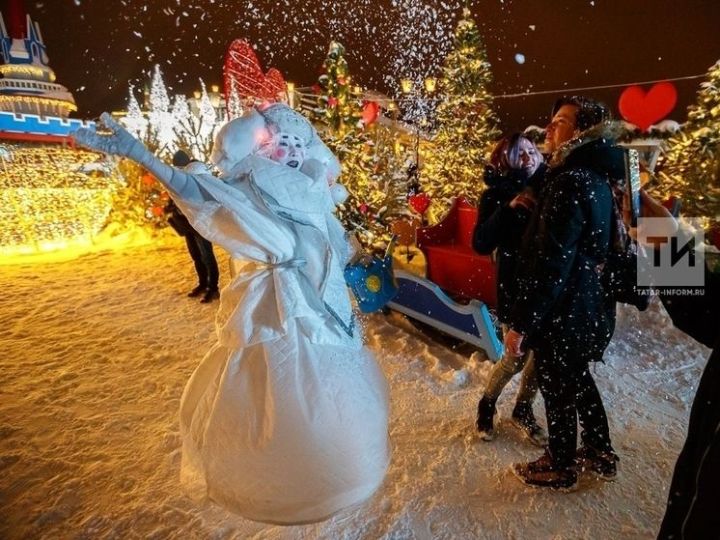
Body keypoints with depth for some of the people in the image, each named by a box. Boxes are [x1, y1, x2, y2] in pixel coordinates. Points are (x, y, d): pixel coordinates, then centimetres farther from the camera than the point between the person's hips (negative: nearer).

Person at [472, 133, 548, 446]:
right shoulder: (496, 194, -6)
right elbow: (481, 245, -18)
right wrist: (509, 208, -24)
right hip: (516, 286, -3)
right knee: (516, 357, 0)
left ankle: (523, 410, 34)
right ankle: (486, 405, 29)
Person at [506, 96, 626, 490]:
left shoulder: (571, 182, -23)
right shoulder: (596, 179, 7)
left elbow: (550, 263, -27)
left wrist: (521, 322, -22)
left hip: (563, 310, -9)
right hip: (588, 306, 9)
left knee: (558, 388, 10)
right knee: (578, 380, 25)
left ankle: (560, 467, 32)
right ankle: (600, 454, 44)